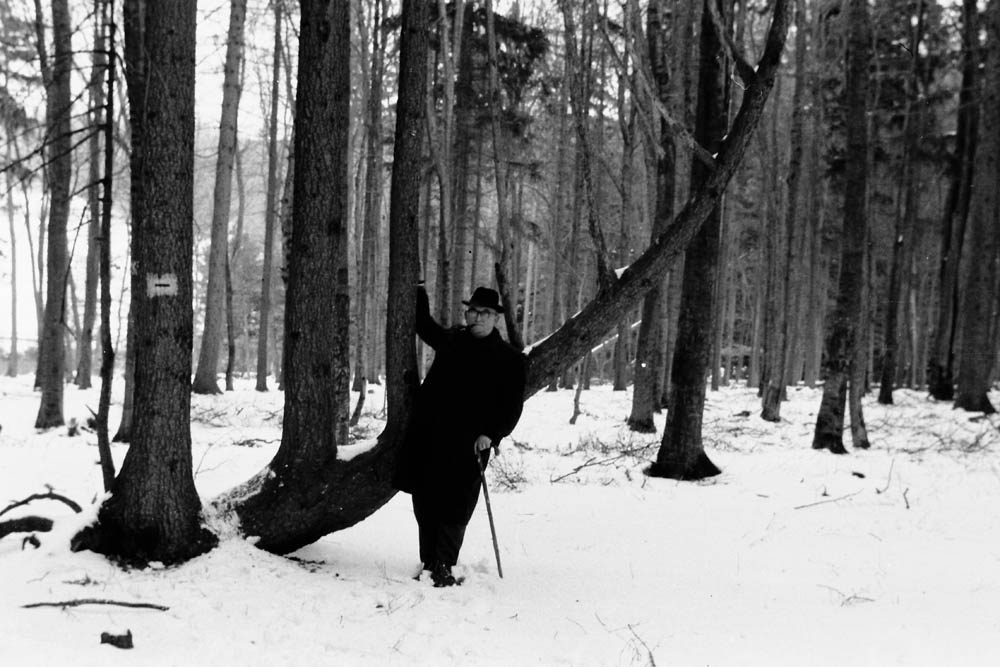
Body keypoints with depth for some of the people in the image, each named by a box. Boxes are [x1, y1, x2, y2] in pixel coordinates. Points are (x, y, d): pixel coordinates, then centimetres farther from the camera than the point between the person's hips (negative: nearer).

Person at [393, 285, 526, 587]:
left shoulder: (509, 359, 1)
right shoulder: (450, 340, 12)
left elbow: (511, 407, 0)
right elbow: (423, 324, 33)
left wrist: (491, 435, -11)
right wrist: (417, 291, 28)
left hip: (468, 445, -4)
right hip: (428, 436, 4)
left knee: (455, 507, -4)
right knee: (425, 504, 5)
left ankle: (443, 566, 7)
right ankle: (428, 563, 16)